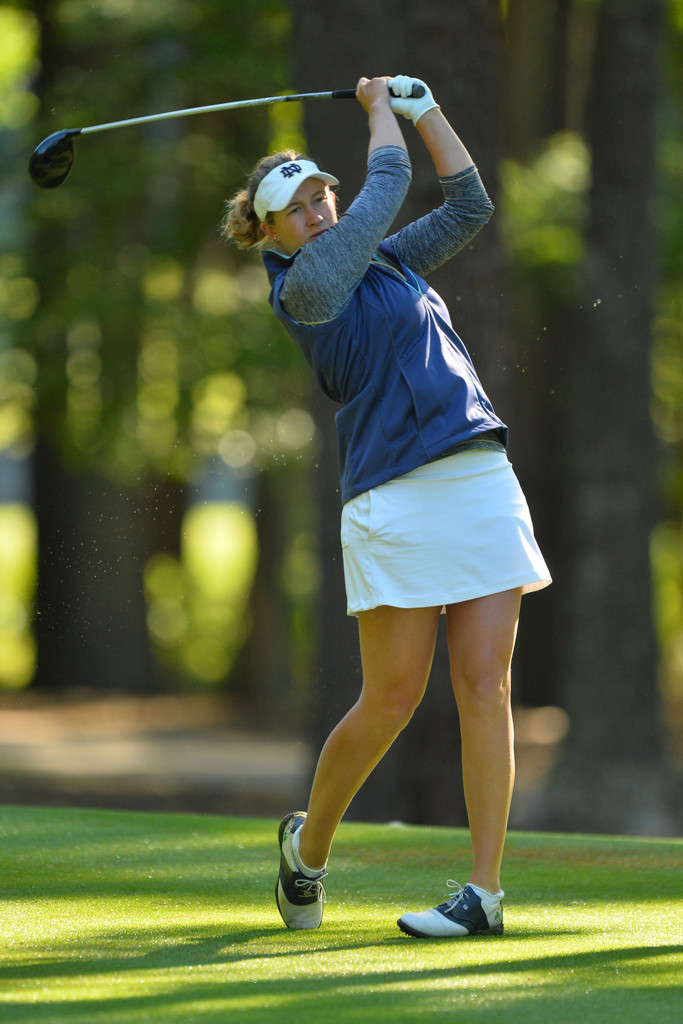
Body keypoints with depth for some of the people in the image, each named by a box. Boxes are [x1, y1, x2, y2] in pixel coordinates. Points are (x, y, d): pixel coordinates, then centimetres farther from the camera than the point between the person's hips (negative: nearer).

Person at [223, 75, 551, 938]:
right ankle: (308, 844, 23)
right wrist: (380, 110, 11)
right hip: (397, 500, -6)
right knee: (391, 702, -2)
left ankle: (486, 890, -4)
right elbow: (389, 185, -4)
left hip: (482, 479, 6)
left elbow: (469, 204, 26)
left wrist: (425, 109, 21)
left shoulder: (381, 261, 19)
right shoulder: (304, 287, -4)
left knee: (484, 688, -3)